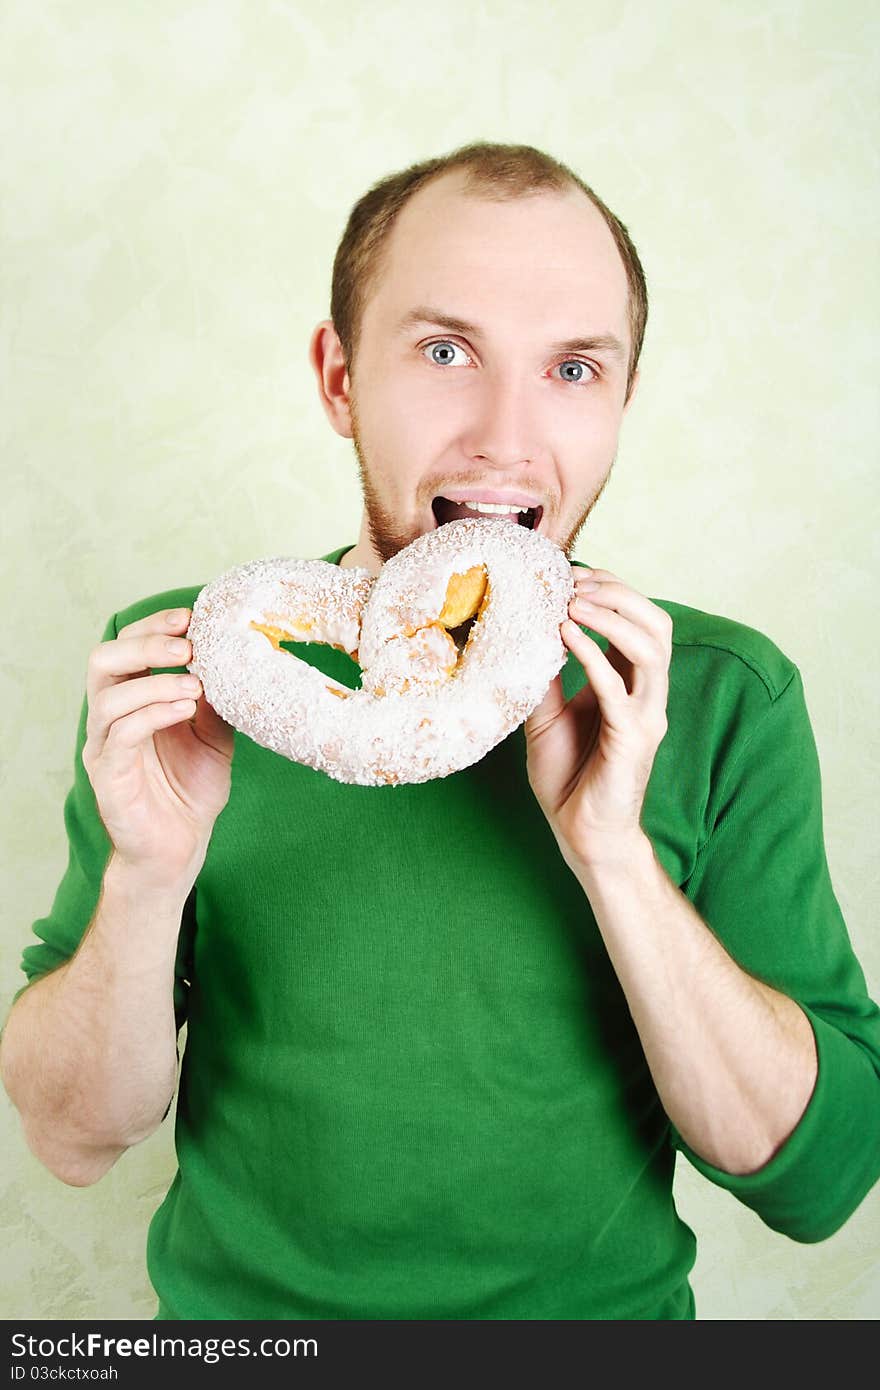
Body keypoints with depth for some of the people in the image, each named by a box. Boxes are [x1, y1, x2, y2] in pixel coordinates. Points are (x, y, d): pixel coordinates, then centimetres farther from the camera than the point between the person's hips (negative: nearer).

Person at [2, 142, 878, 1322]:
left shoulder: (729, 698, -14)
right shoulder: (176, 669, -14)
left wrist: (613, 852, -27)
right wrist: (149, 875, -27)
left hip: (601, 1313, 0)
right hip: (240, 1307, 1)